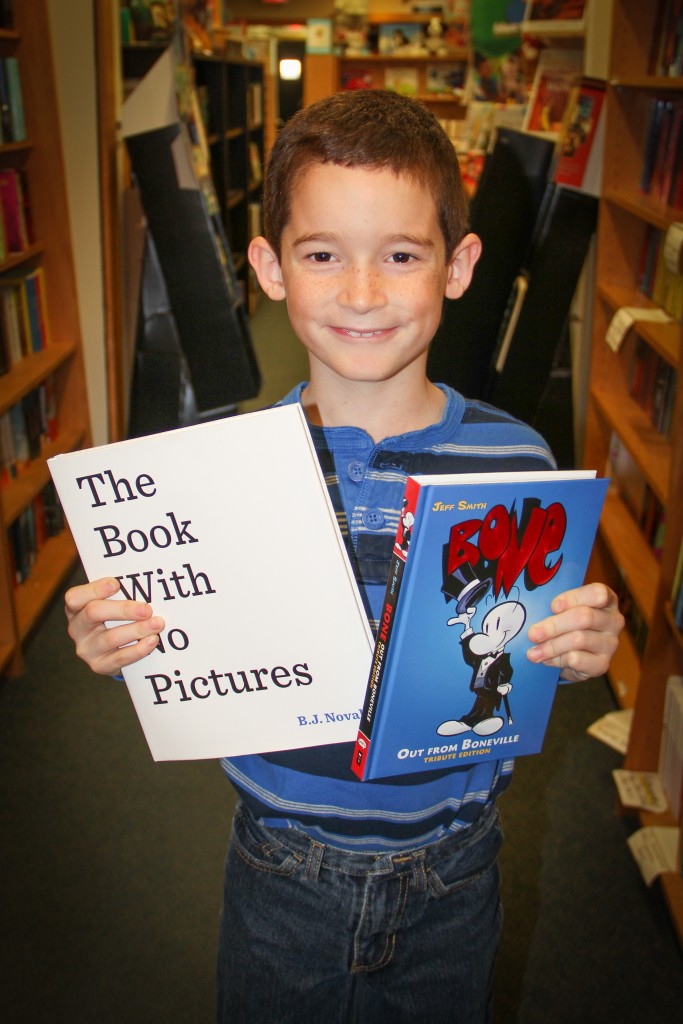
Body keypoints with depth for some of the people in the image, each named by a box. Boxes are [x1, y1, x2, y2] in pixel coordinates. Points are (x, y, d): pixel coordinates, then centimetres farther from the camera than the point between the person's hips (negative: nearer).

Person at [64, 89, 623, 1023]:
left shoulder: (516, 461, -14)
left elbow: (541, 658, -2)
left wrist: (582, 654, -23)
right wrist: (121, 648, -24)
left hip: (451, 875, 1)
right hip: (281, 869, 0)